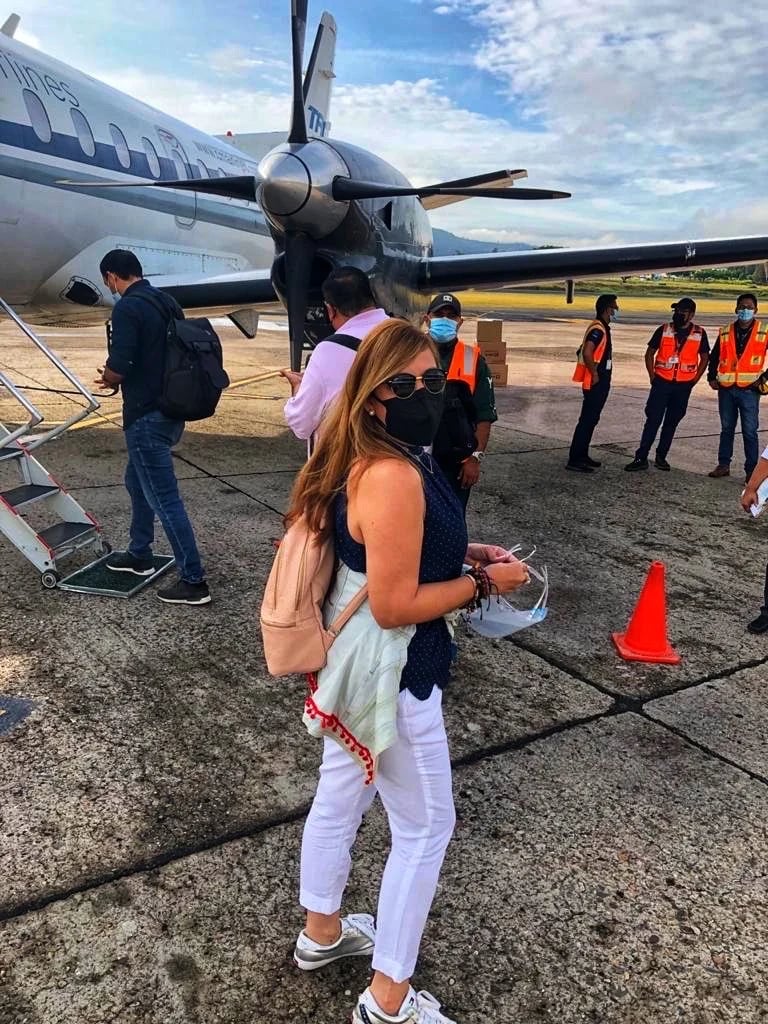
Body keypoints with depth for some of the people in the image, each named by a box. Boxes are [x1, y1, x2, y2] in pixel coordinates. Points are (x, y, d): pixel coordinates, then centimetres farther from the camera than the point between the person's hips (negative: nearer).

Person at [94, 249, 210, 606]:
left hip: (146, 416, -9)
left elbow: (118, 368, -23)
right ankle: (139, 555, 37)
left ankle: (194, 581, 0)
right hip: (171, 409, 9)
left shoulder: (127, 308, -15)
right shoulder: (168, 302, 11)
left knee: (164, 497, -5)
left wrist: (106, 379, 2)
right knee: (137, 480, 25)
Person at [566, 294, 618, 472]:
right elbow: (587, 353, -30)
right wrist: (594, 374, -20)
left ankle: (582, 456, 23)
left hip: (601, 383, 10)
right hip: (595, 383, -10)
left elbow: (584, 350, 23)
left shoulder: (602, 328, 15)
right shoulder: (598, 329, -17)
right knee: (587, 420, -8)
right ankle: (574, 460, -6)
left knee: (591, 420, 15)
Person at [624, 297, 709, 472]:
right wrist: (652, 377, 1)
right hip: (662, 383, -1)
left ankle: (661, 457, 19)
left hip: (683, 386, 1)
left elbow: (704, 358, 11)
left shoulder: (699, 333, 1)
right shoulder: (663, 330, -1)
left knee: (672, 422, 9)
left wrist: (695, 379, 4)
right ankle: (641, 458, -3)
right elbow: (650, 353, 6)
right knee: (653, 420, -5)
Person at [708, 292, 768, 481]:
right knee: (726, 428, 12)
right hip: (726, 389, 3)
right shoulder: (725, 332, 6)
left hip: (749, 390, -3)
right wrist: (712, 377, 8)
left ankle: (751, 470, 5)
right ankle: (723, 464, 20)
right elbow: (714, 356, 17)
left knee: (749, 431, -1)